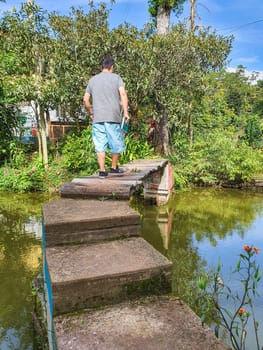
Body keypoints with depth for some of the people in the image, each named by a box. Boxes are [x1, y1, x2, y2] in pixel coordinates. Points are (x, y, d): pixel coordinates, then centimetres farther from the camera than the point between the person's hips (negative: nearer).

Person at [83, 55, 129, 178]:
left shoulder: (92, 80, 16)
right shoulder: (116, 77, 6)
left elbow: (86, 100, 13)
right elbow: (123, 94, -8)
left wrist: (90, 112, 25)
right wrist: (125, 112, -8)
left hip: (97, 117, 3)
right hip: (113, 117, -3)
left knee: (100, 145, 3)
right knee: (116, 143, 11)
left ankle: (102, 170, 1)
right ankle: (114, 167, 20)